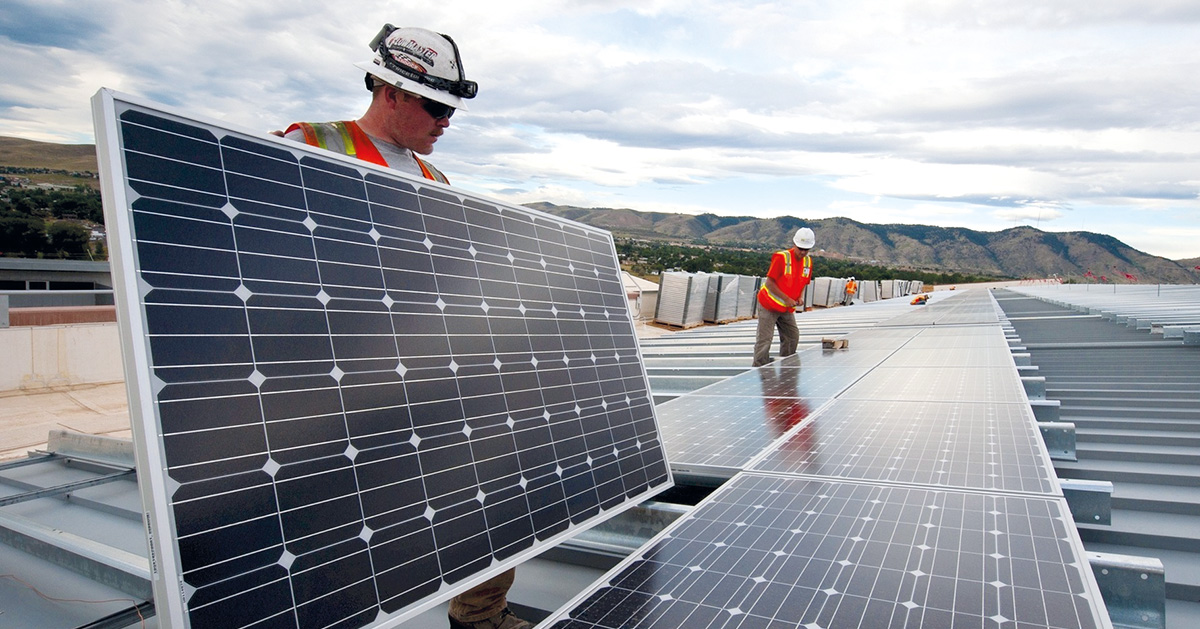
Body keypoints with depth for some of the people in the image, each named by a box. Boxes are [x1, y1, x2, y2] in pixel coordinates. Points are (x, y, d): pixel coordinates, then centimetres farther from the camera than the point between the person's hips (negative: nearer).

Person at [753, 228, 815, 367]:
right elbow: (770, 283, -20)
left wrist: (800, 297, -6)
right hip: (769, 305, -7)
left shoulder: (808, 261, 2)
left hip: (787, 308, 7)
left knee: (793, 336, 10)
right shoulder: (781, 257, -20)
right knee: (764, 339, -8)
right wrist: (787, 299, -21)